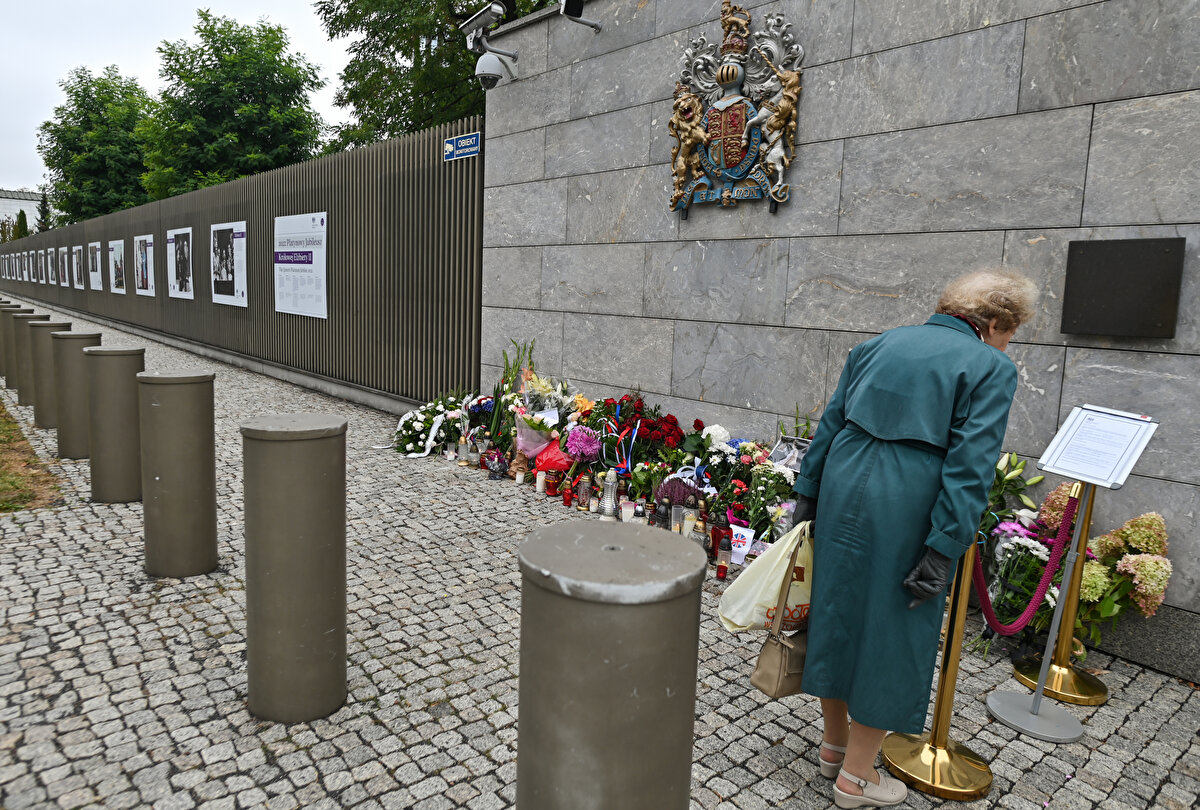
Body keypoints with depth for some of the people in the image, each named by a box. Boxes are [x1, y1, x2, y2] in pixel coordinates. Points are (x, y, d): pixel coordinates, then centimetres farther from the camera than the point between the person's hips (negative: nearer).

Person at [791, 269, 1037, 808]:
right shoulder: (991, 368, -3)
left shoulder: (880, 344, 13)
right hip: (906, 506, -5)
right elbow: (970, 464, -12)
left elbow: (830, 423, 11)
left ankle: (835, 744, 38)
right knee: (891, 630, 9)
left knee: (837, 609, 18)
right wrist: (943, 551, -12)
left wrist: (806, 496, 14)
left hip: (844, 490, 6)